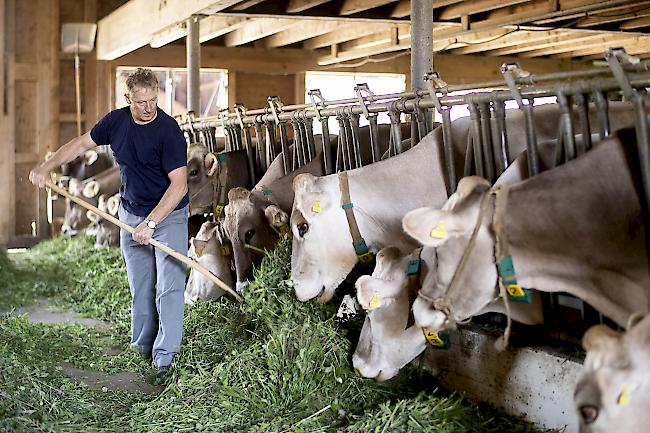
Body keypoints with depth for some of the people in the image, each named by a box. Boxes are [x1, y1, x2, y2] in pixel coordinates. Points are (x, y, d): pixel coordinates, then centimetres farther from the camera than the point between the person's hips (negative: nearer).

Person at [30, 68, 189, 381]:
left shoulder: (168, 130, -21)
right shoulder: (116, 121, -4)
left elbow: (179, 184, -25)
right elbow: (82, 143, 14)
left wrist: (150, 224, -30)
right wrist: (48, 166, 4)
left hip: (169, 214, -5)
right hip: (131, 213, 5)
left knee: (169, 286, -11)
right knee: (139, 287, 11)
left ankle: (165, 356, -8)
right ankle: (141, 348, 24)